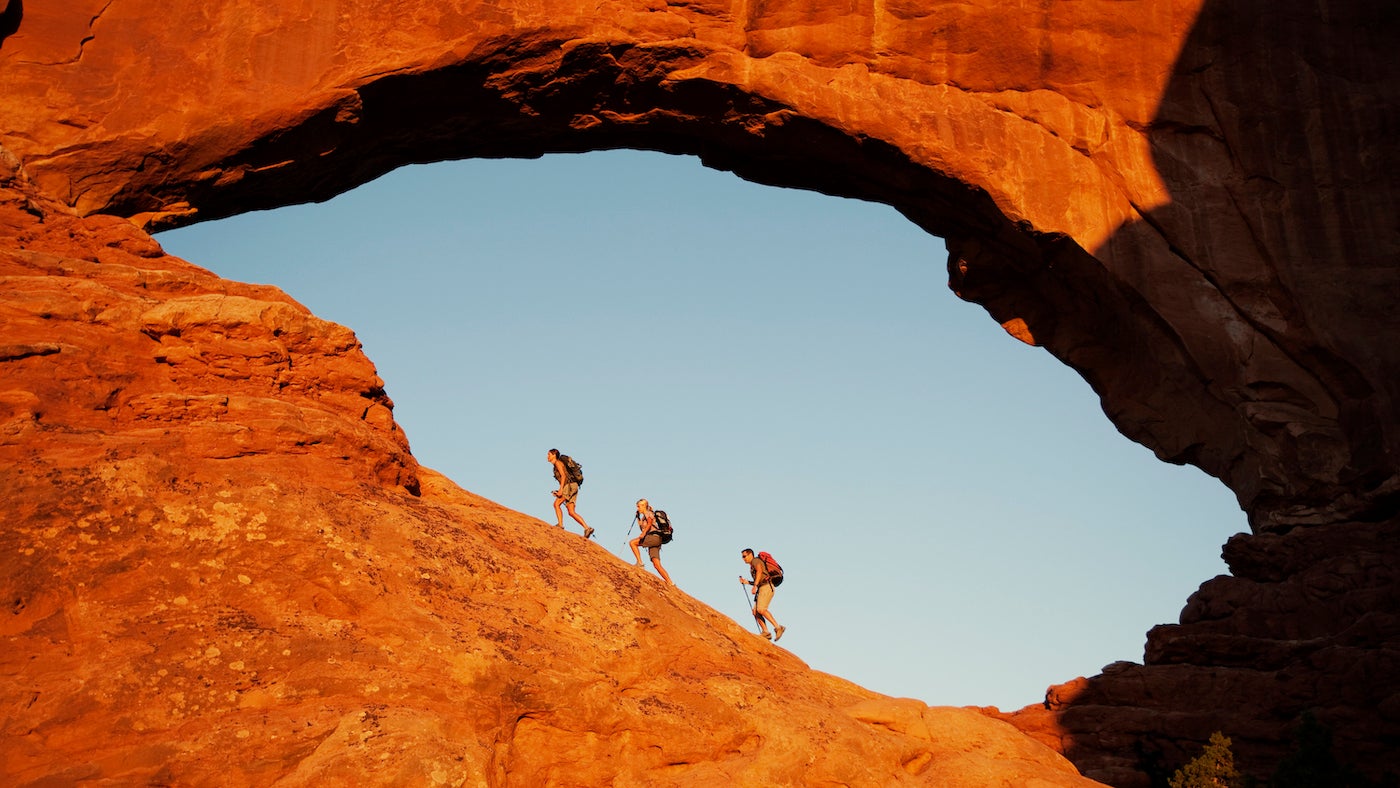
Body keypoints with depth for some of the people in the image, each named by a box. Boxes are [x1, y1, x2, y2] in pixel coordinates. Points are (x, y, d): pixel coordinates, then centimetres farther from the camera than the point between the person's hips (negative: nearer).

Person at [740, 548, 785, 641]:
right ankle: (765, 632, -11)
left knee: (761, 609, -23)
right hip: (762, 589, 10)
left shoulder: (755, 561, 2)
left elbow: (759, 571, -17)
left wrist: (755, 585, -24)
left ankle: (778, 627, -24)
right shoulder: (752, 567, 30)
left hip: (766, 587, -10)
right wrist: (746, 582, 21)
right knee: (755, 612, -2)